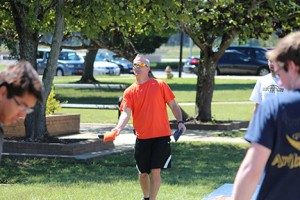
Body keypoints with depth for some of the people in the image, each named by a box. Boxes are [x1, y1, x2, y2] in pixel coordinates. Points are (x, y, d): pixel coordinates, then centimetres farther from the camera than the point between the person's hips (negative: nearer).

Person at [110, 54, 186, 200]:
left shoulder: (160, 85, 0)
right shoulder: (129, 92, 4)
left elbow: (173, 105, 5)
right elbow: (126, 112, -8)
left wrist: (180, 122, -9)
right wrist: (118, 128, -26)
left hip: (161, 136, -3)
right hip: (142, 138, 3)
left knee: (155, 171, -9)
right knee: (143, 172, 12)